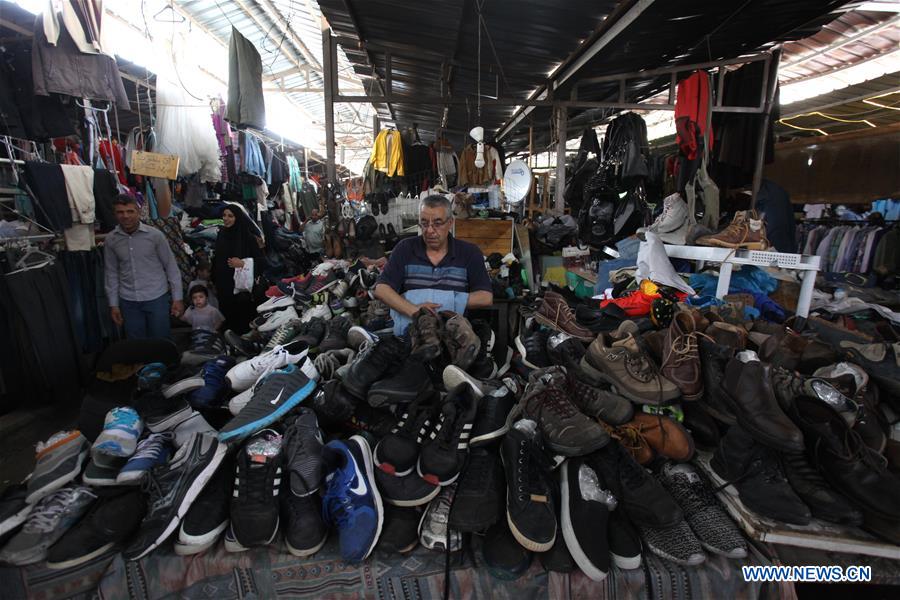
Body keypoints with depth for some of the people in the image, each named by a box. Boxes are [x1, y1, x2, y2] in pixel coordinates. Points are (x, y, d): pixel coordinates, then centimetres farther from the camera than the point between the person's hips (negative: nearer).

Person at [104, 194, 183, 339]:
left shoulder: (155, 235, -7)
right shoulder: (111, 240, 1)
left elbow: (171, 267, -3)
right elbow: (112, 273, 9)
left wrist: (177, 298, -4)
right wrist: (113, 304, 9)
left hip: (157, 298, -2)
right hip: (128, 301, 3)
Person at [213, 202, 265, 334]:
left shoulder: (248, 236, -11)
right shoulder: (221, 234, 9)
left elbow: (261, 259, -10)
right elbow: (216, 259, 19)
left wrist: (242, 263, -22)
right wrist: (214, 280, 17)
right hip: (224, 286, 6)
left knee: (244, 321, 0)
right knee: (228, 318, 10)